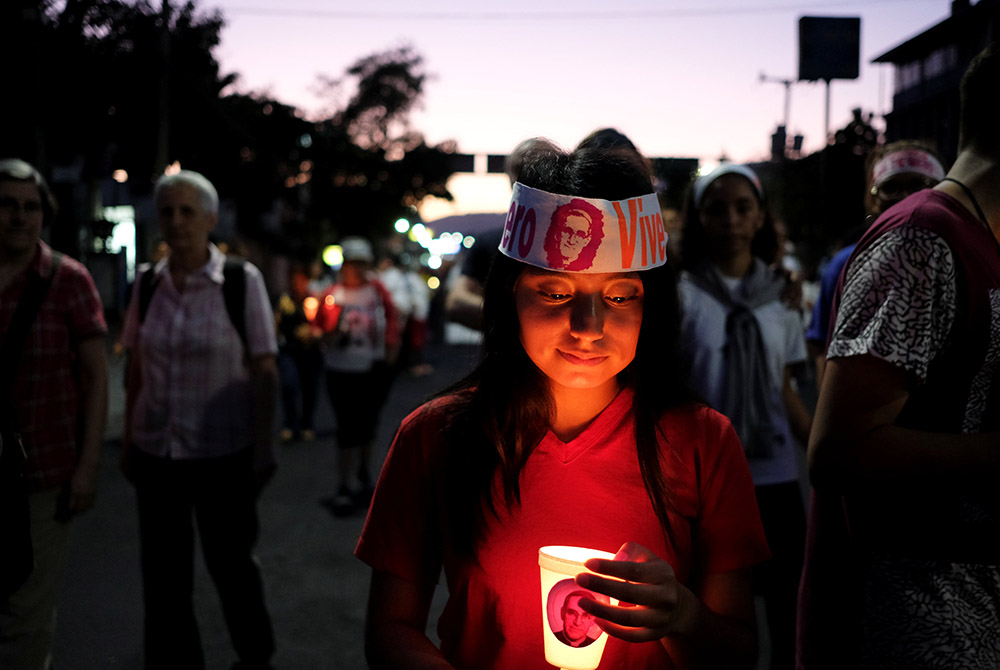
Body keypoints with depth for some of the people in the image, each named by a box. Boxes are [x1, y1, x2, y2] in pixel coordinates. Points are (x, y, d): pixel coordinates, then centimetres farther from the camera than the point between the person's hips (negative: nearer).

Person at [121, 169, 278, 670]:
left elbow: (265, 372, -8)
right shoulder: (147, 283, 2)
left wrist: (263, 449, -9)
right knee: (163, 575, 10)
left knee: (230, 563, 12)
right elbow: (136, 371, 9)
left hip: (224, 454, -3)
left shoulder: (243, 280, -8)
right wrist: (128, 442, 9)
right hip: (155, 453, 3)